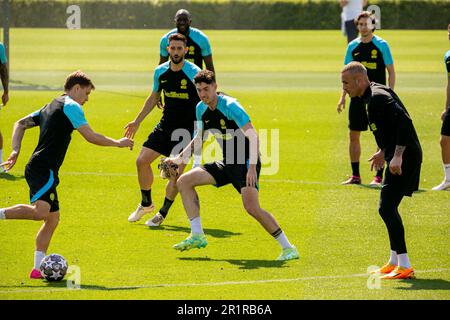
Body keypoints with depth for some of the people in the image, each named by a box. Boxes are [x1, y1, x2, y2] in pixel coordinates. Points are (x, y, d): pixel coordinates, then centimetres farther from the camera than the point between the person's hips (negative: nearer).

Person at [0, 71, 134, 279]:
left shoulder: (50, 107, 24)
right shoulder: (71, 106, -4)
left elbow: (20, 124, 25)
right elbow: (90, 136, -8)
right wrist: (118, 143, 4)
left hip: (36, 168, 10)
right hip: (44, 169, -10)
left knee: (52, 218, 12)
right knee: (40, 211, -30)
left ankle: (38, 268, 8)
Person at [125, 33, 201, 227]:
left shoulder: (194, 73, -15)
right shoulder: (160, 72, 1)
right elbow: (154, 97, 17)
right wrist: (137, 122, 19)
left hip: (186, 130, -5)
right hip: (165, 125, 5)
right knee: (142, 161, 0)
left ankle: (162, 214, 7)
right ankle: (146, 204, 21)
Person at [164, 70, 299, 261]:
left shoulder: (230, 106, -19)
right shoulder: (201, 109, 4)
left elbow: (253, 136, -25)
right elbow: (199, 138, 22)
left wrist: (252, 167, -34)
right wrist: (181, 158, 11)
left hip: (246, 162, -8)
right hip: (227, 164, 8)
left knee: (251, 207, -25)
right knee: (184, 181, 2)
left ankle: (288, 248, -14)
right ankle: (197, 236, 3)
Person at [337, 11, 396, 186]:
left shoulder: (381, 45, -4)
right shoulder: (353, 46, 7)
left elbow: (391, 72, -2)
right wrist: (343, 96, 7)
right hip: (357, 97, 4)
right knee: (353, 135, 5)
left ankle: (379, 176, 1)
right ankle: (355, 175, 13)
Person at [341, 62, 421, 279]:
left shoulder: (378, 97, -19)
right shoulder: (373, 95, 13)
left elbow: (404, 122, -27)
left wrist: (398, 156, -31)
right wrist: (383, 152, 28)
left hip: (405, 157, -11)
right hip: (397, 157, 11)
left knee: (386, 208, -14)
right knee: (388, 208, 19)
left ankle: (405, 267, -13)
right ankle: (395, 261, 29)